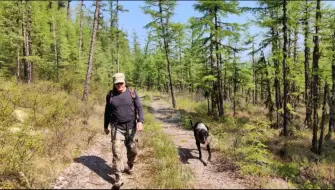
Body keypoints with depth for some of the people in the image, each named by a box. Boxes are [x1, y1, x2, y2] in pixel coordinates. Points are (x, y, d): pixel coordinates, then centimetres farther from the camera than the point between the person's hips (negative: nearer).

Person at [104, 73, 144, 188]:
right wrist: (106, 126, 15)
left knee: (132, 150, 12)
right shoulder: (110, 95, 0)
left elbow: (139, 108, -6)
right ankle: (118, 179, -1)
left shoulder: (132, 93, -3)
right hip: (117, 128, 0)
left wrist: (140, 121, -22)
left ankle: (130, 166, 42)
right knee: (116, 152, -7)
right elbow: (107, 112, 10)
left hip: (131, 127, 1)